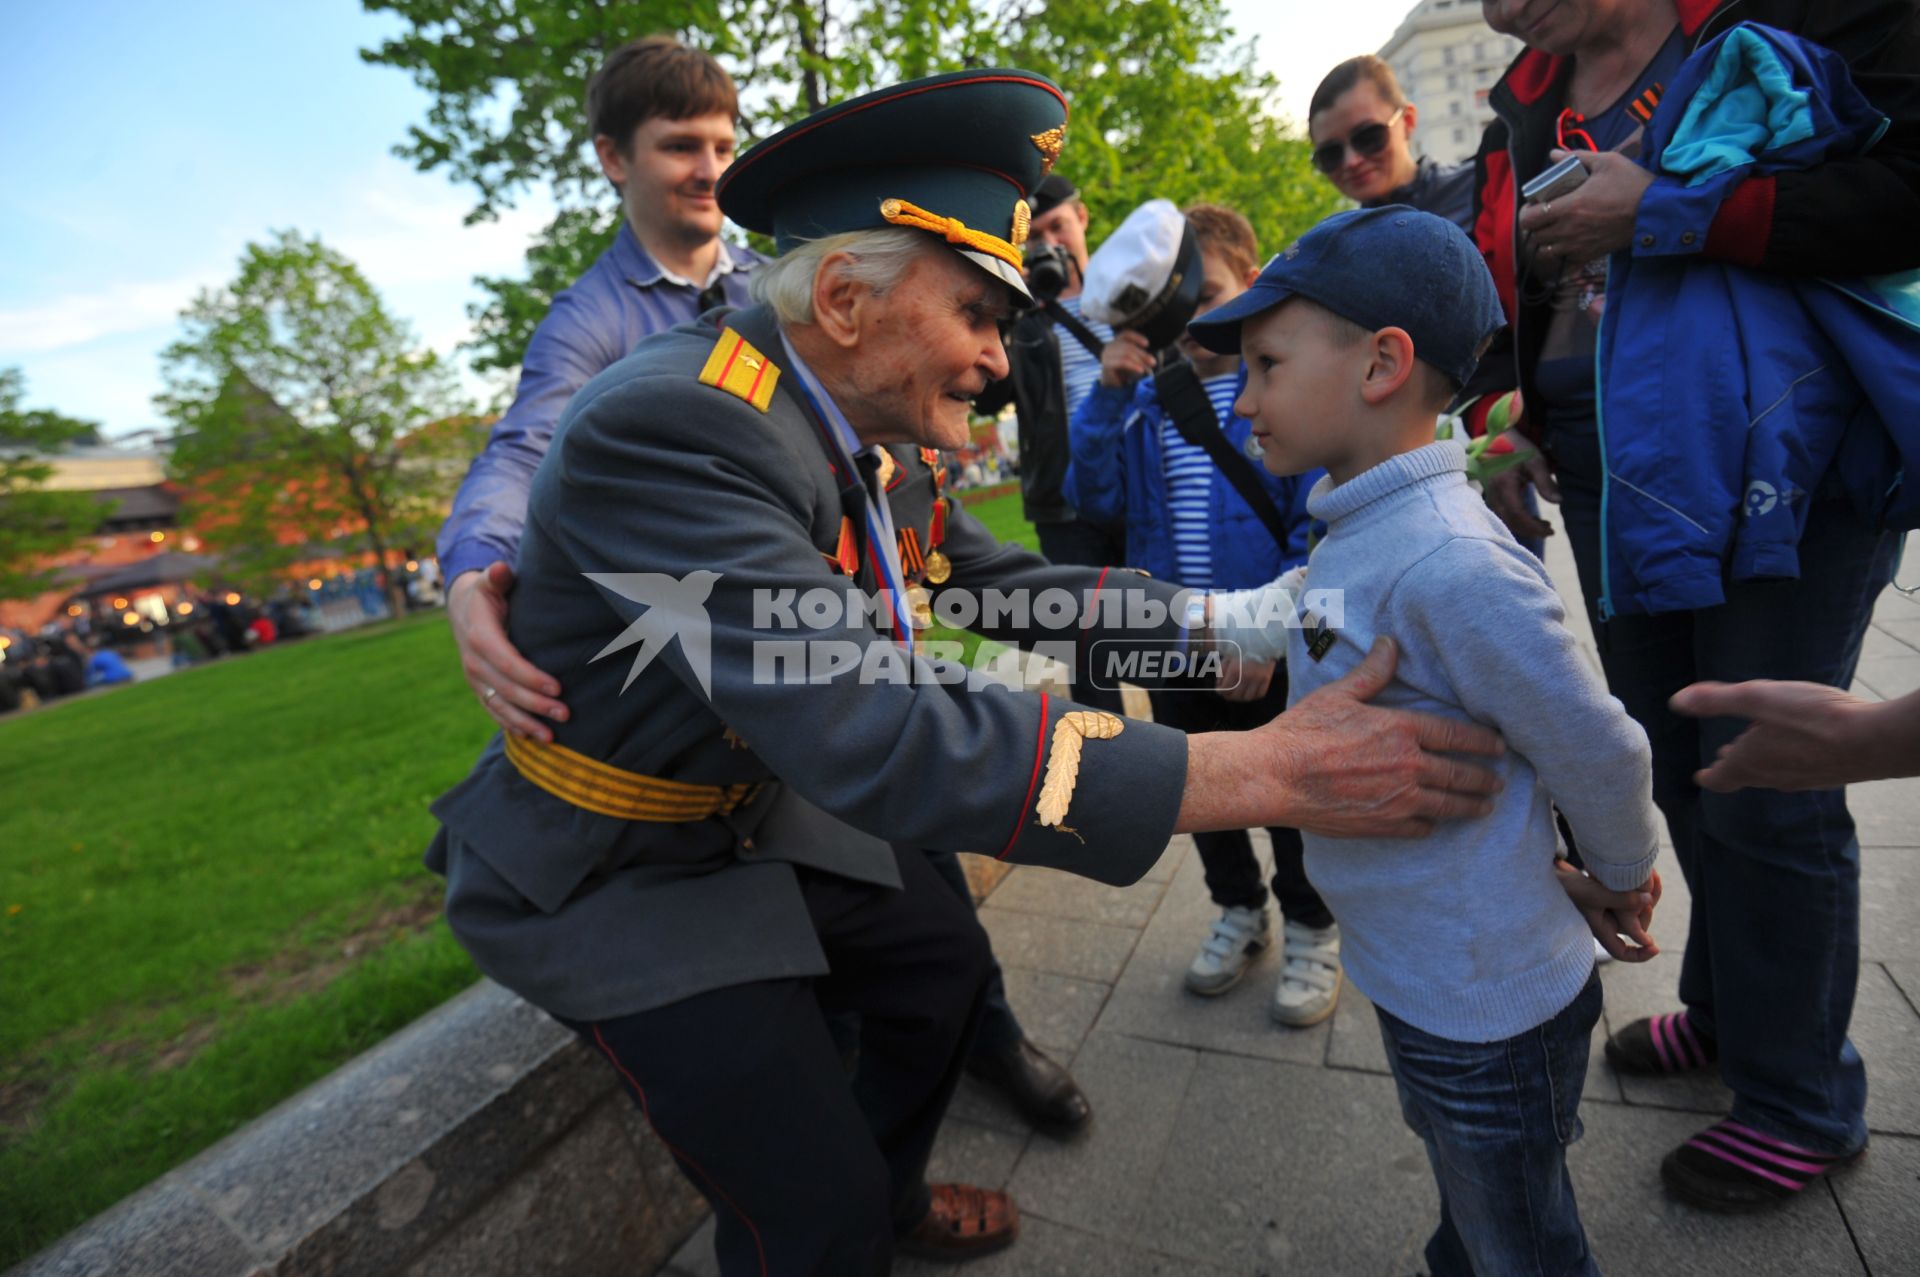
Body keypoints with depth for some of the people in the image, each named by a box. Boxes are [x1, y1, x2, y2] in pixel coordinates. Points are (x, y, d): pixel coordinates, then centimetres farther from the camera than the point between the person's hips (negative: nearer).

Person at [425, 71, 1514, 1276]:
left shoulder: (881, 439, -8)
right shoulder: (667, 425, -34)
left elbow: (1002, 578, 5)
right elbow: (873, 739, -42)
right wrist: (1266, 773, -40)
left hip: (761, 820, 8)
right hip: (605, 875, -7)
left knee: (944, 961, 20)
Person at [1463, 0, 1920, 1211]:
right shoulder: (1523, 108, 14)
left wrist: (1666, 213, -19)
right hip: (1610, 482, 6)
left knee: (1765, 789, -1)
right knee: (1678, 769, 15)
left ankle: (1803, 1103, 22)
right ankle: (1726, 1012, 38)